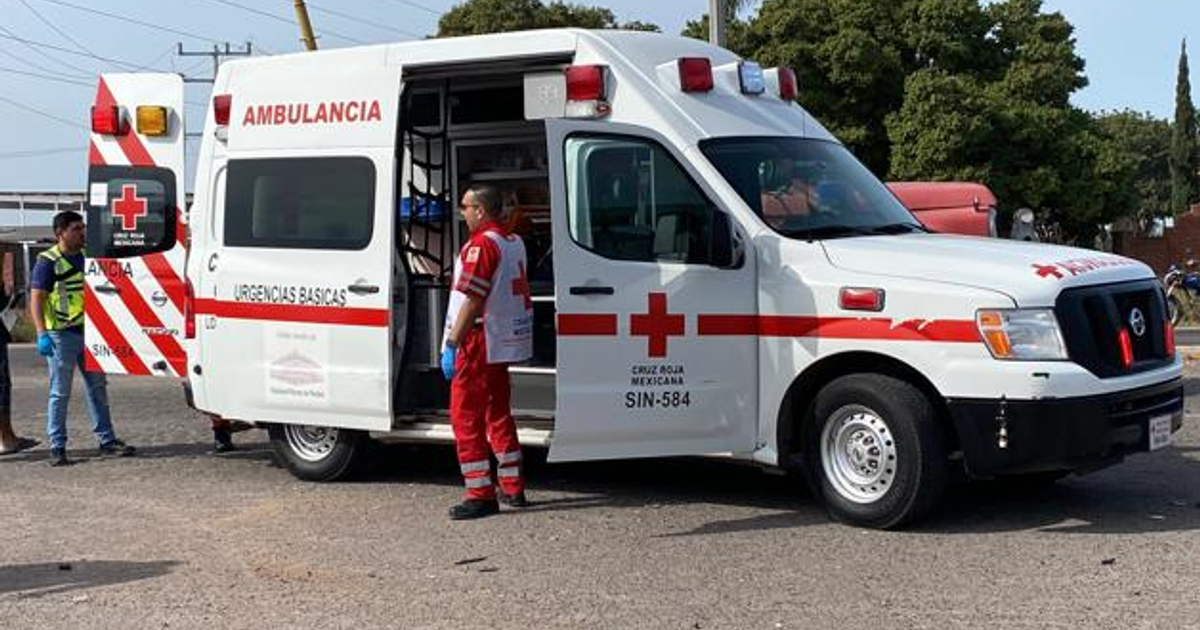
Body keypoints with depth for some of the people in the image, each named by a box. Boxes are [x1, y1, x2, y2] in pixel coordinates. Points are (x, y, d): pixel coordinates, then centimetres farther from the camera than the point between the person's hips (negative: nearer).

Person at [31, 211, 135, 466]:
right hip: (61, 335, -6)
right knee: (60, 393, -1)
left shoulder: (87, 257, 11)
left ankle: (107, 440, 18)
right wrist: (42, 334, -22)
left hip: (88, 332, 7)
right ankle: (57, 448, 6)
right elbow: (36, 300, -12)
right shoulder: (48, 261, -9)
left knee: (98, 387, 10)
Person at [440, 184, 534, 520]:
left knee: (465, 417, -4)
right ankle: (513, 488, 23)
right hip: (506, 343, 9)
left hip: (480, 342, -9)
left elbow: (472, 301, -21)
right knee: (498, 413, 18)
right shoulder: (514, 243, 13)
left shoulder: (481, 245, -16)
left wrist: (451, 344, -20)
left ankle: (481, 495, -7)